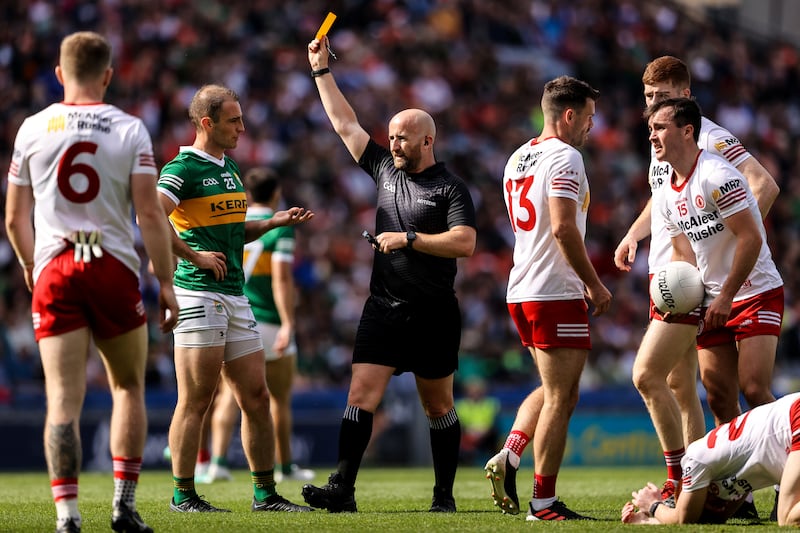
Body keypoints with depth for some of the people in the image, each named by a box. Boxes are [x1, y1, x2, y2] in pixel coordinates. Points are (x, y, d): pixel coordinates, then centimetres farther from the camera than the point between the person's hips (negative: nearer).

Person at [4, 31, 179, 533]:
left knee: (63, 397, -2)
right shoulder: (130, 129, -1)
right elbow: (150, 214, -6)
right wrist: (166, 281, 1)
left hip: (53, 271, 1)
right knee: (129, 387, 16)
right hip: (115, 268, -1)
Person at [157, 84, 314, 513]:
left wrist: (275, 222, 15)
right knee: (196, 400, -6)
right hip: (198, 295, -8)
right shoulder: (182, 169, -9)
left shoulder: (230, 167, 19)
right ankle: (183, 495, 1)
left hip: (235, 297, 8)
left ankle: (265, 493, 14)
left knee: (256, 397, 8)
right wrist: (194, 256, -17)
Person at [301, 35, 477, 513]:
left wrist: (409, 239, -17)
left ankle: (445, 494, 14)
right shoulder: (385, 169, 12)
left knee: (439, 406, 5)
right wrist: (322, 70, 18)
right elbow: (346, 124, 18)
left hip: (433, 313, -4)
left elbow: (464, 242, -16)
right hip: (384, 309, 4)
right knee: (361, 394, -9)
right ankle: (342, 489, -15)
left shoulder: (451, 188, -4)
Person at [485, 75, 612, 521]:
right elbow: (563, 228, -22)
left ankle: (508, 458, 6)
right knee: (561, 399, -3)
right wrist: (595, 284, -14)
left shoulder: (517, 159, 16)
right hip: (556, 295, -9)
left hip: (522, 292, 9)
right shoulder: (565, 157, -12)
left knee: (553, 391, 22)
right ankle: (544, 502, -2)